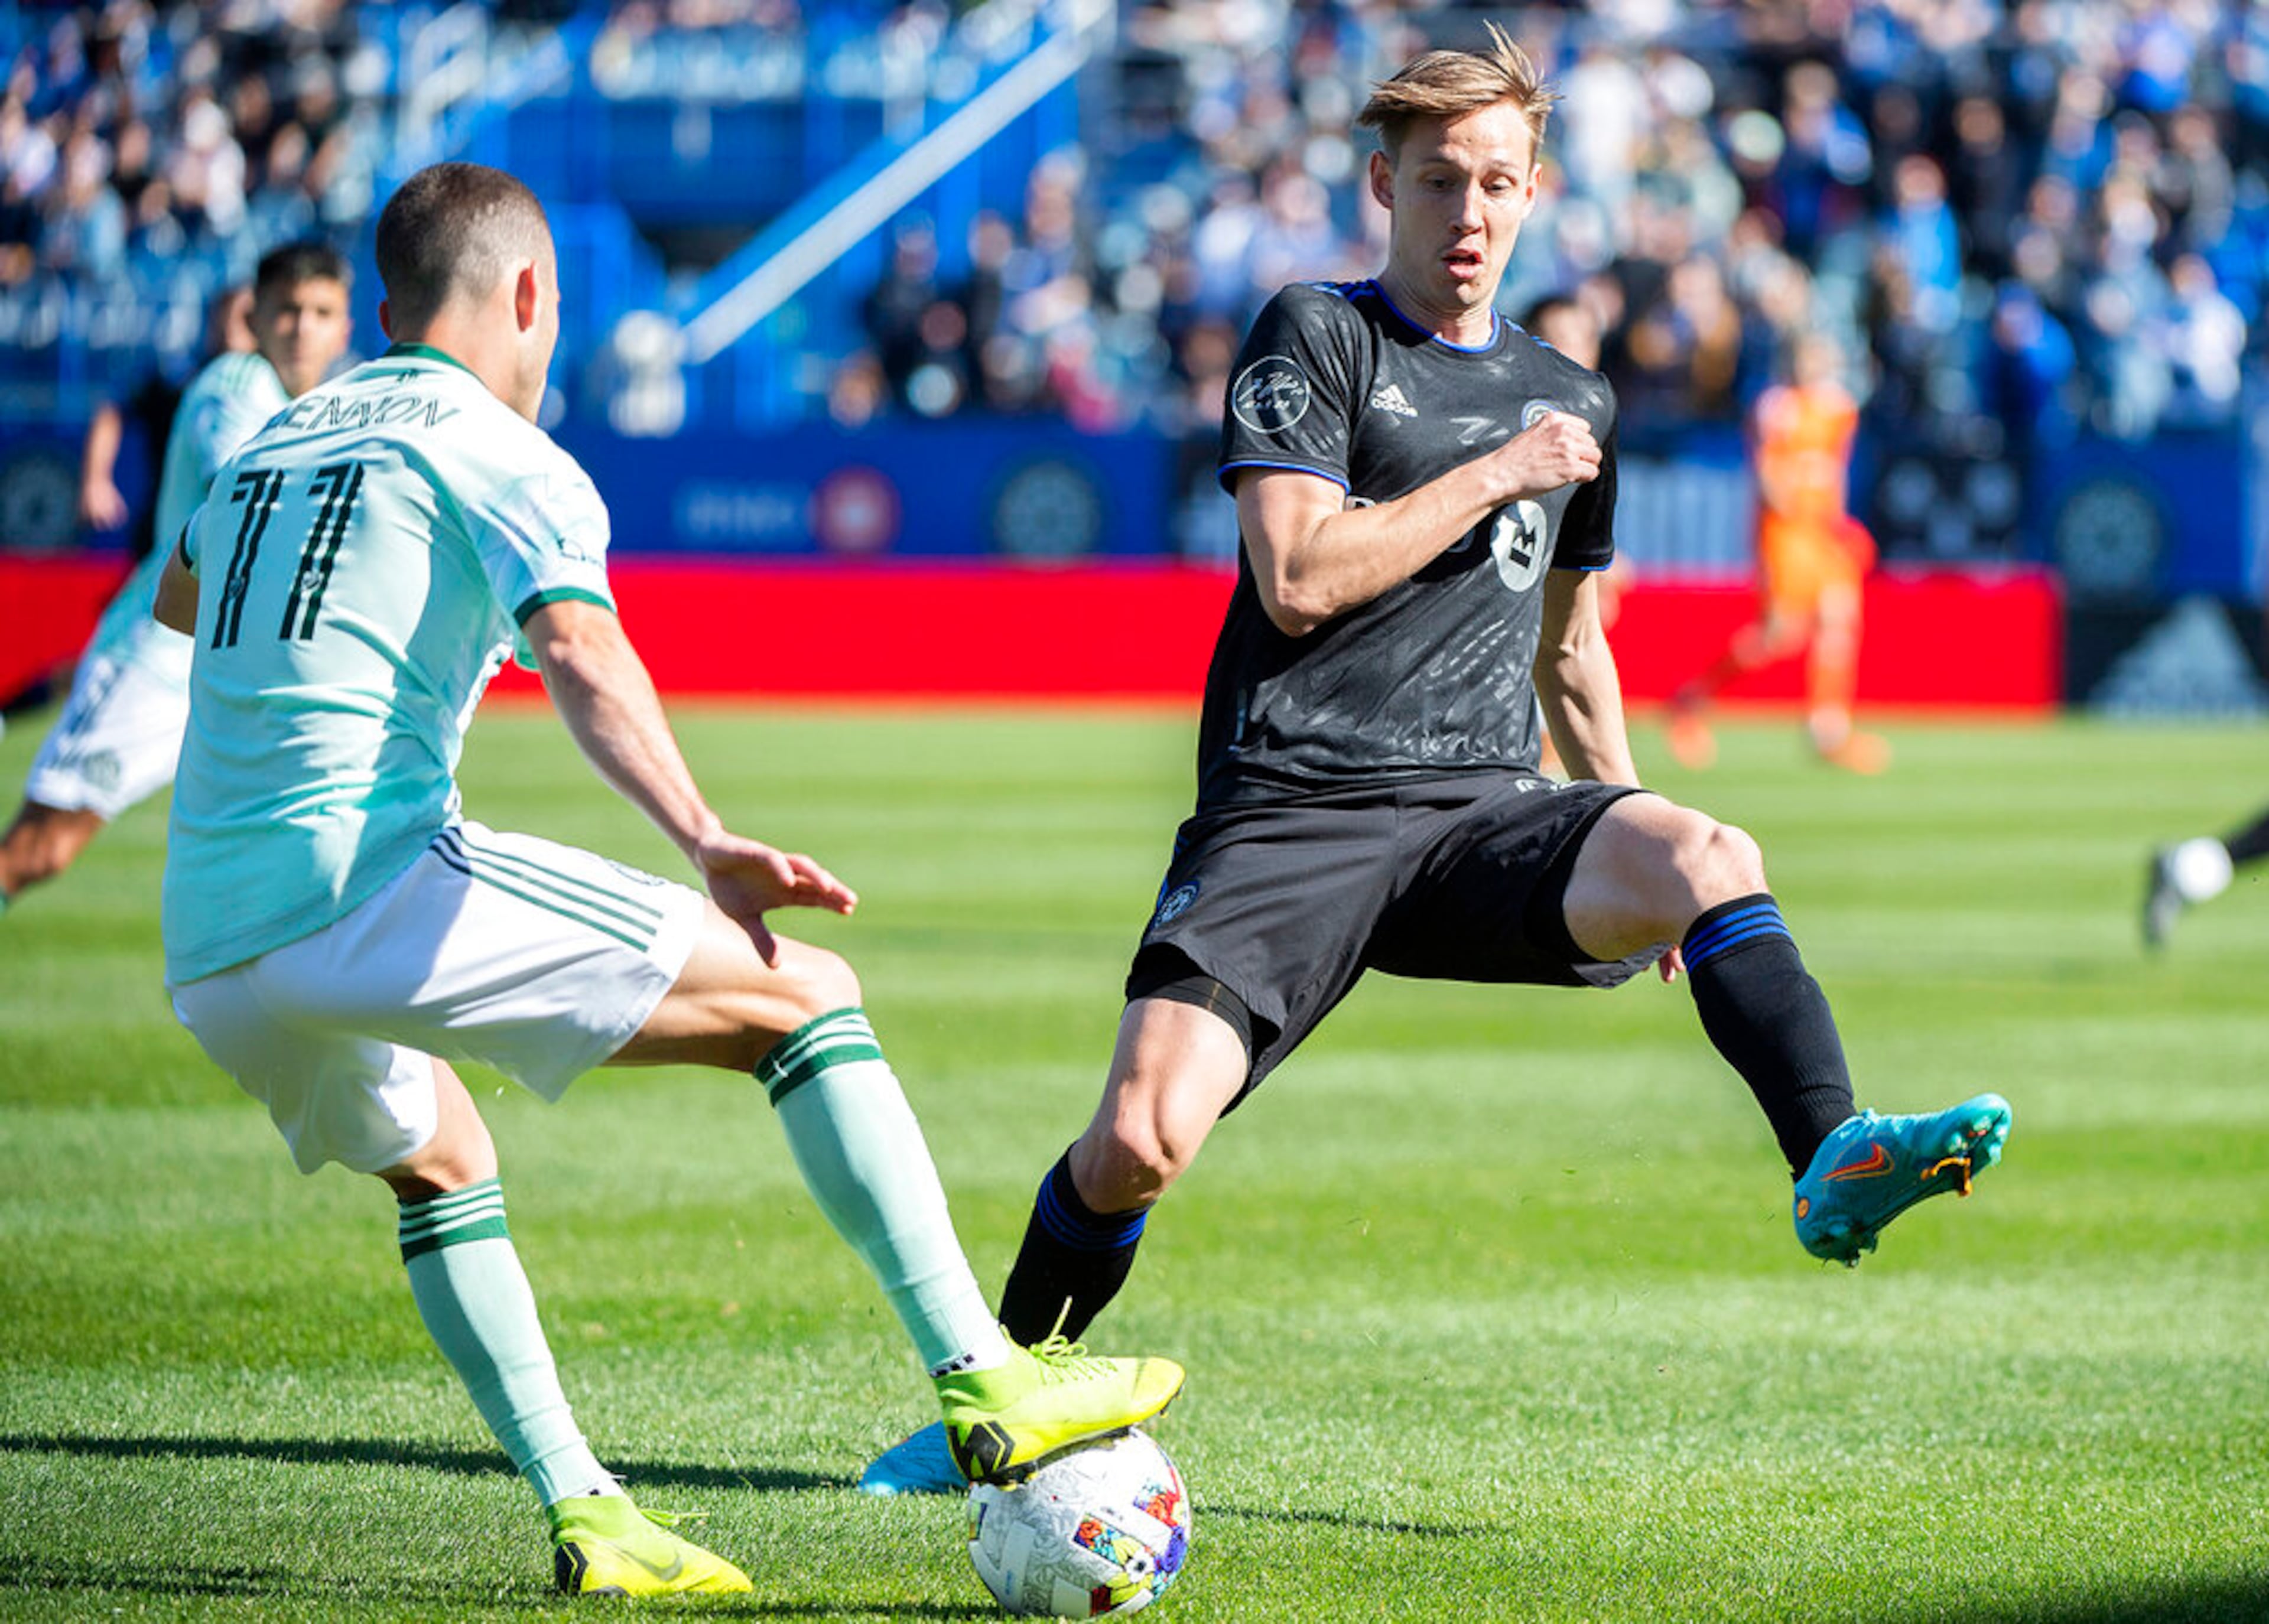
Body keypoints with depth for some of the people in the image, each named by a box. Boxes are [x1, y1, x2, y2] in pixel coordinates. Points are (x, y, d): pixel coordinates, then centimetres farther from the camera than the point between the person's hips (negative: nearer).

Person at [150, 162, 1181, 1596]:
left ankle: (585, 1517, 19)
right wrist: (708, 843, -32)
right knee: (804, 995, -1)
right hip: (371, 882, -7)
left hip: (207, 955, 7)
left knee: (440, 1170, 32)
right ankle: (984, 1382, -10)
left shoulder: (271, 445, 23)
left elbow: (178, 600, 46)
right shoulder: (507, 457, 2)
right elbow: (580, 650, -19)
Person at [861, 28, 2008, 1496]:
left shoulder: (1571, 402, 19)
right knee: (1140, 1142, -18)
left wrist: (1641, 873, 26)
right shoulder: (1315, 337, 3)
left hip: (1484, 817, 4)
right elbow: (1298, 579, -10)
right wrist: (1496, 474, -7)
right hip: (1291, 811, -4)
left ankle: (1834, 1166, -38)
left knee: (1709, 859, -28)